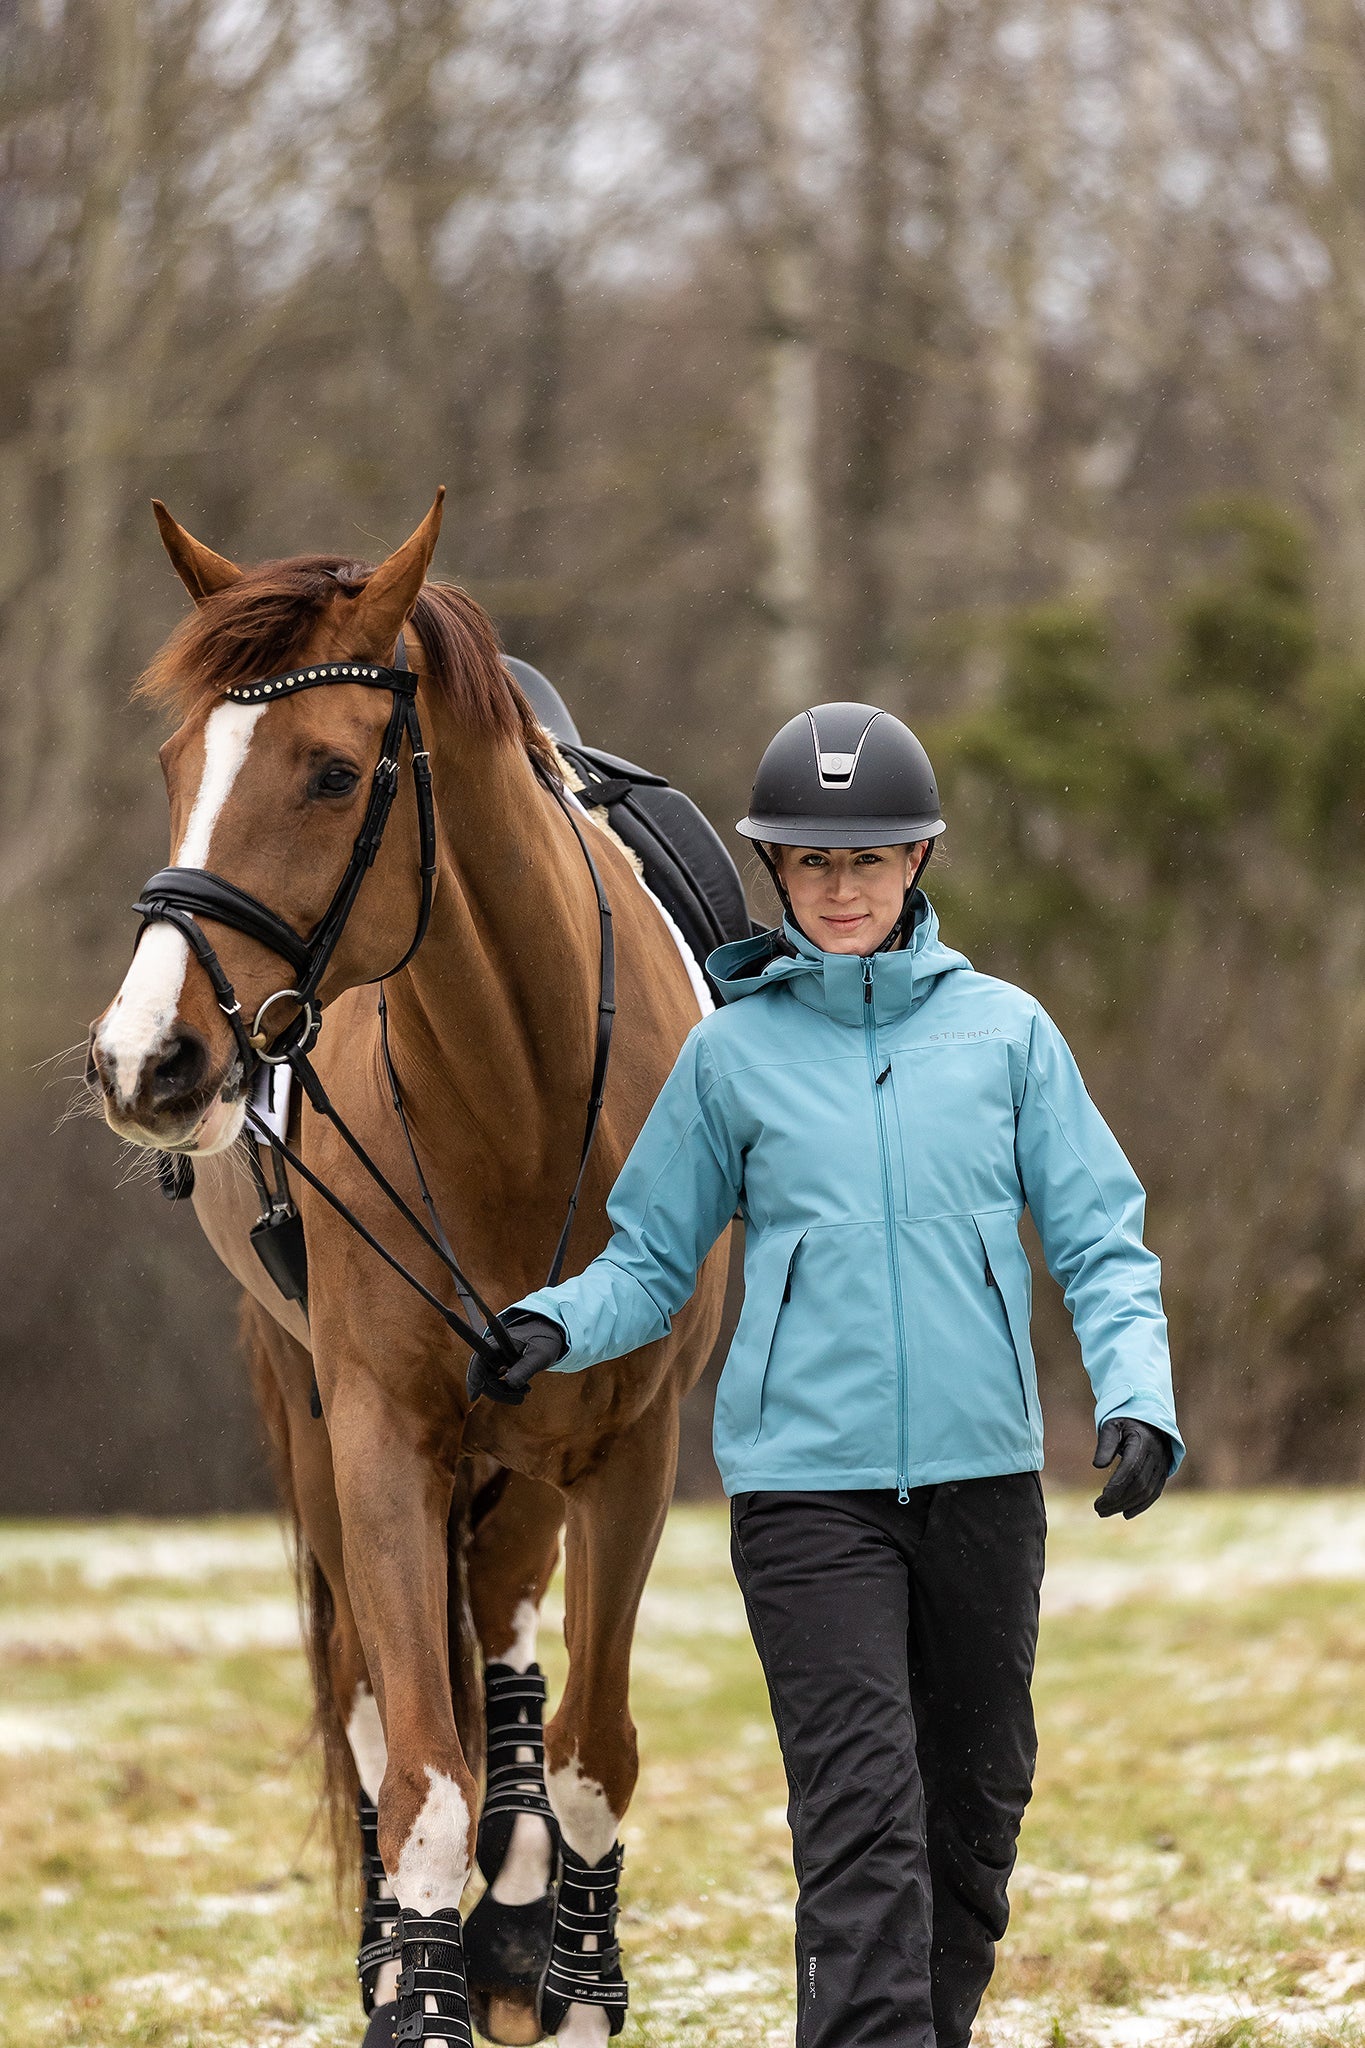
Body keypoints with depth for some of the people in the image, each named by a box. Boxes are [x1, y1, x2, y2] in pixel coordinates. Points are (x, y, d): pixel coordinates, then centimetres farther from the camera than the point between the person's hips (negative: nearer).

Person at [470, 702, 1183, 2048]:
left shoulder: (1005, 1030, 6)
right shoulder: (733, 1051, 4)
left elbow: (1100, 1241, 6)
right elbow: (654, 1260, 9)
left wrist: (1136, 1392, -10)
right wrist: (557, 1327, -12)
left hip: (982, 1471, 2)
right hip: (806, 1482, -2)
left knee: (976, 1803, 11)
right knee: (862, 1814, -13)